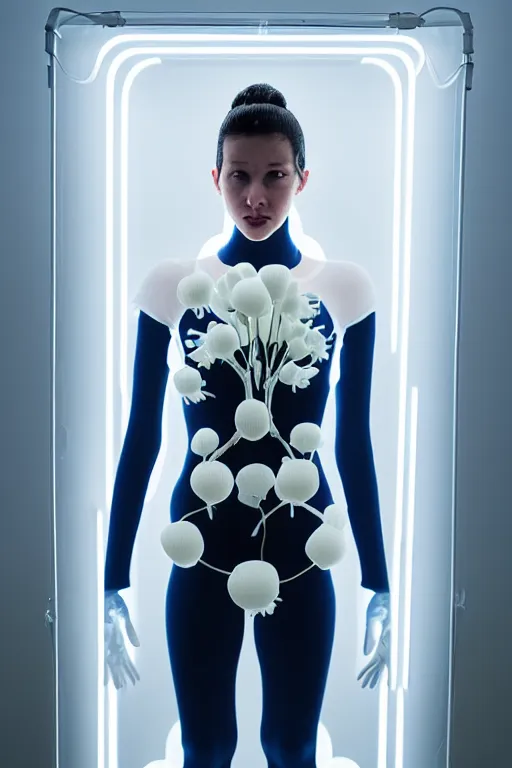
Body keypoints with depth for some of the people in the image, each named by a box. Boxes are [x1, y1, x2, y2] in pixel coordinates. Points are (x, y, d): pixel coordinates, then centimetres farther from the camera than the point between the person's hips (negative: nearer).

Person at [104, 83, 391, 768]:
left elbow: (354, 441, 2)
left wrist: (379, 584, 4)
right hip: (202, 550, 0)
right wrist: (113, 580, 0)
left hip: (301, 550, 1)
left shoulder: (343, 287, -2)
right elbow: (142, 436, 0)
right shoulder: (173, 284, -4)